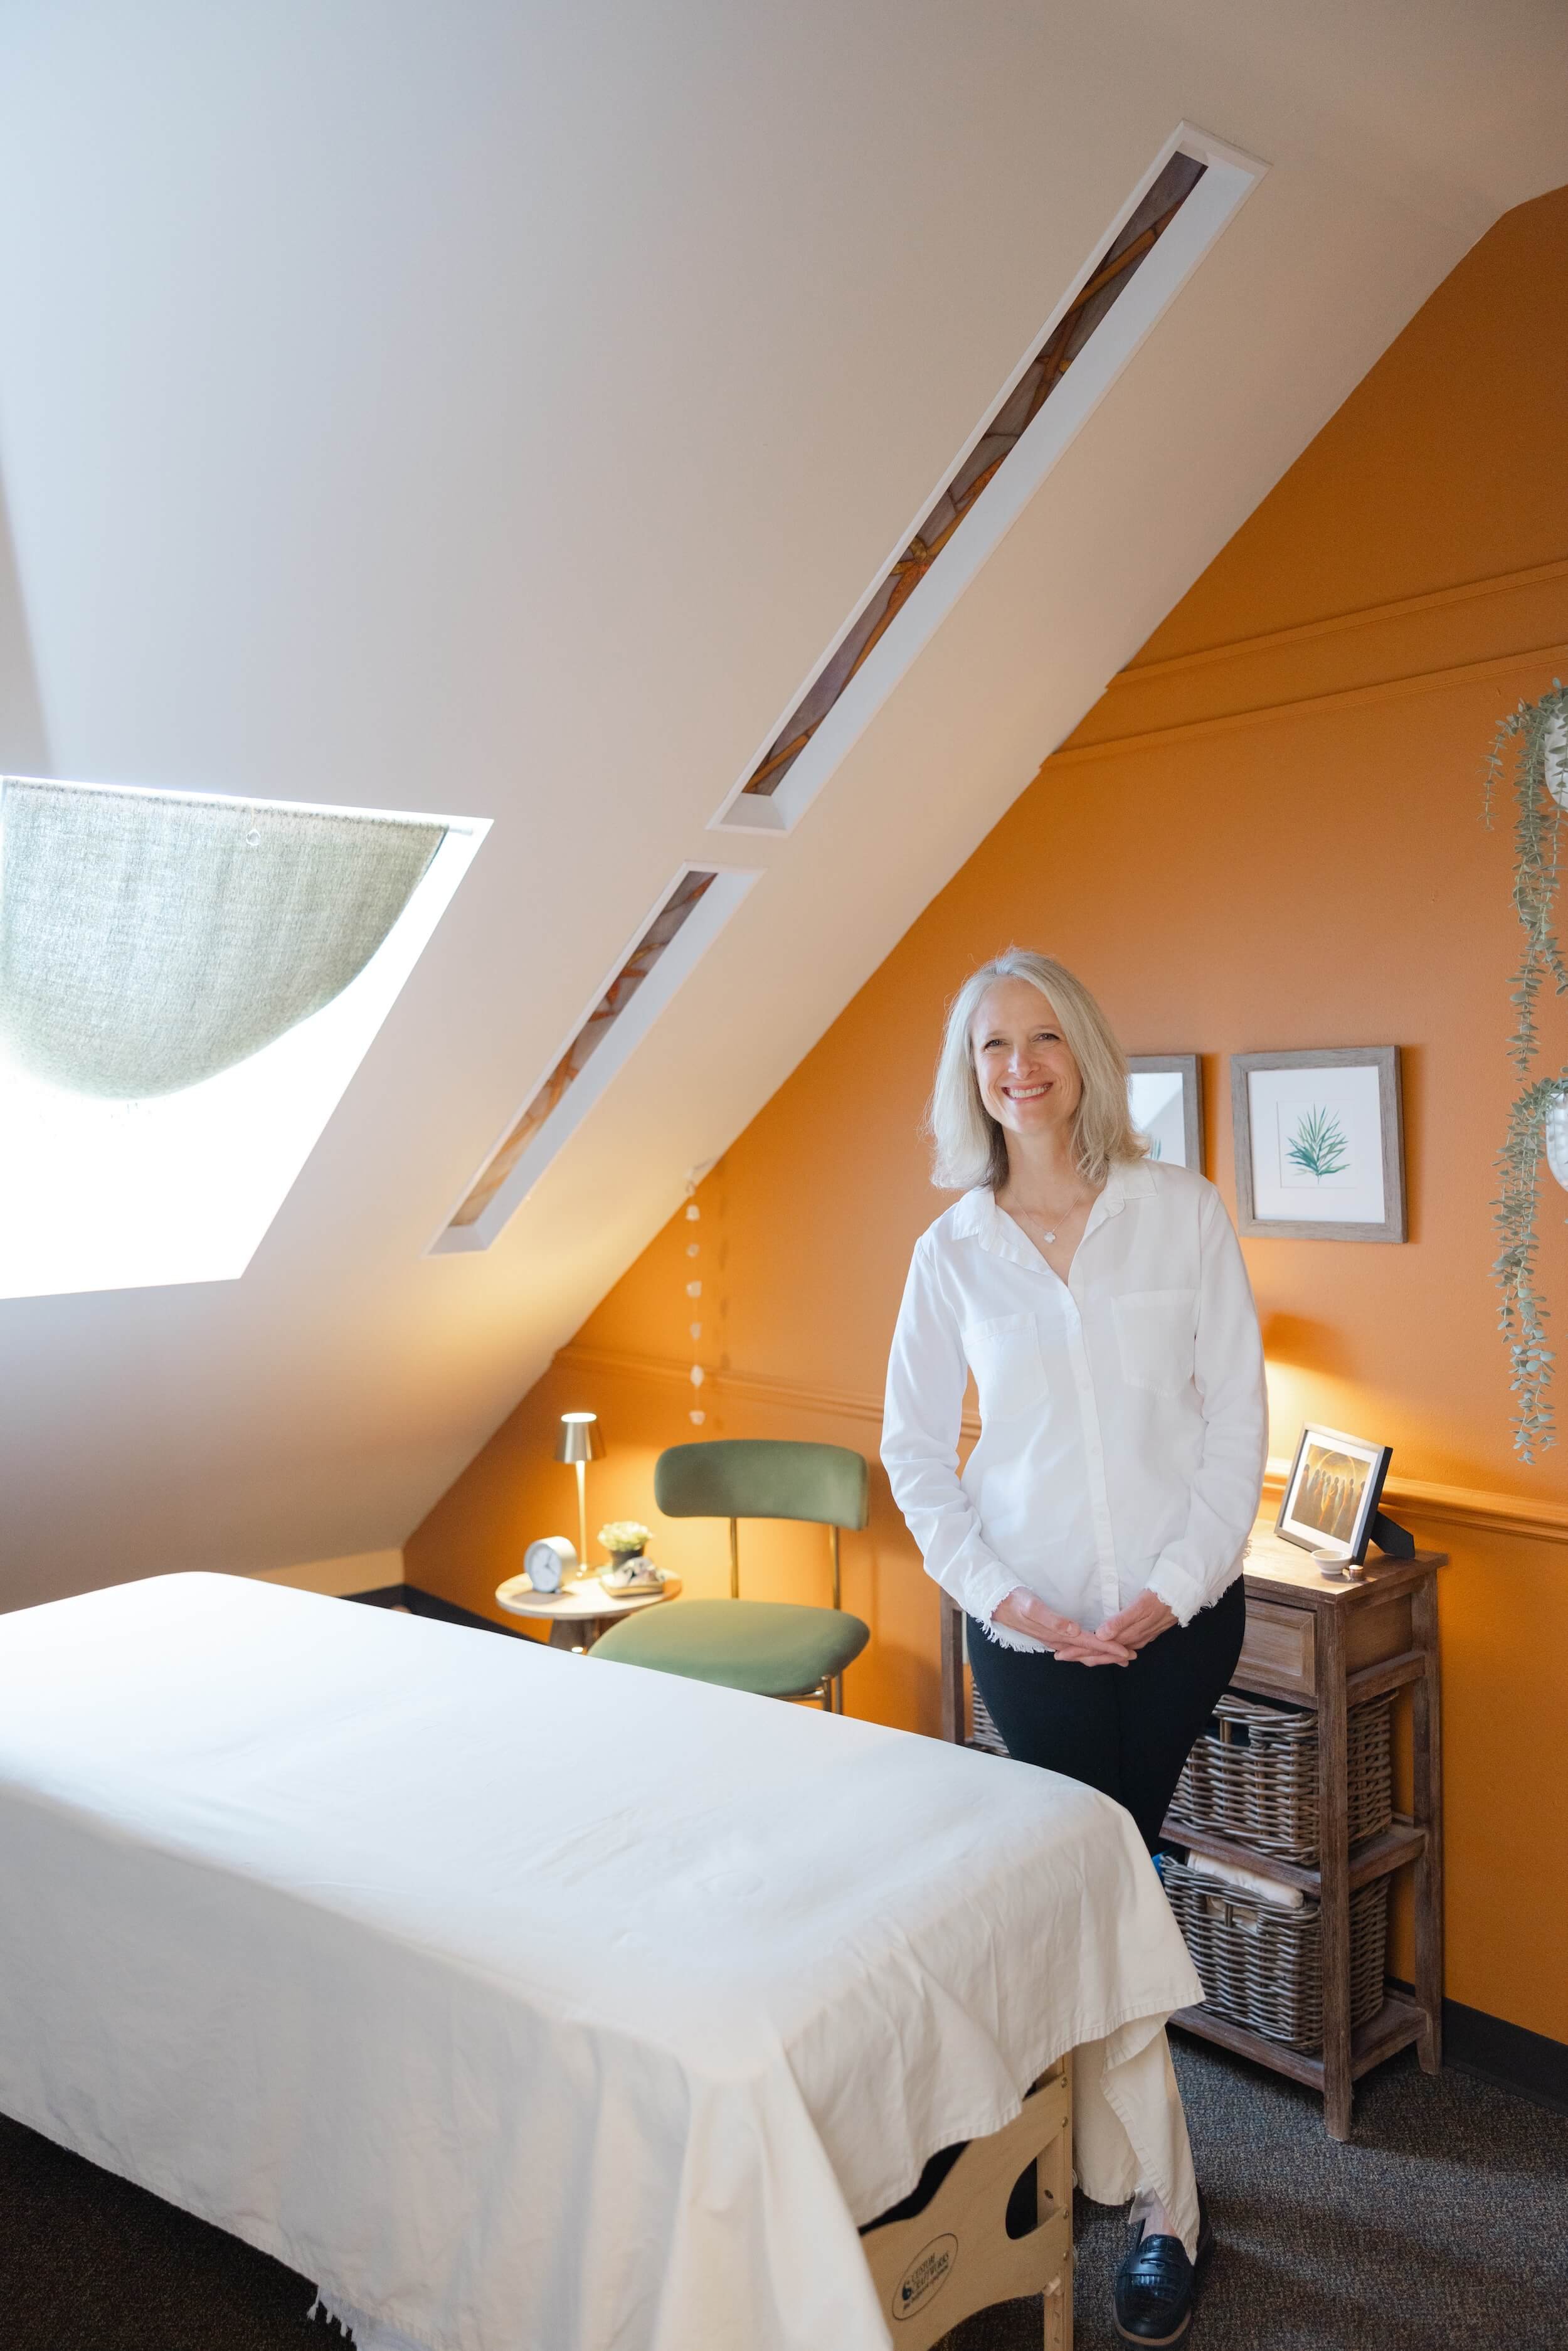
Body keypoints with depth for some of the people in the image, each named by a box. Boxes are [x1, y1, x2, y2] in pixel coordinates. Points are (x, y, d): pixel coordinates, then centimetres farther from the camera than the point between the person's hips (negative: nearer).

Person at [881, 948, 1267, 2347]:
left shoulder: (1184, 1213, -4)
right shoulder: (953, 1252, -1)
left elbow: (1237, 1420, -3)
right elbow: (914, 1450, 3)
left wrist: (1175, 1588, -10)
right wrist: (1001, 1593, -7)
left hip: (1176, 1612, -1)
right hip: (1028, 1620, 1)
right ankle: (1161, 2193, 28)